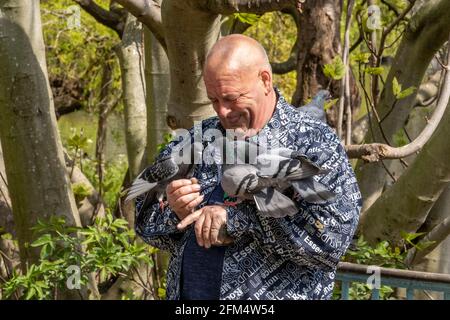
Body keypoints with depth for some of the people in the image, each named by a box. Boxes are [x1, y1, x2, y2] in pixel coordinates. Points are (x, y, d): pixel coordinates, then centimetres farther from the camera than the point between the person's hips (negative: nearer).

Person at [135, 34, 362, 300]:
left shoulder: (315, 142, -11)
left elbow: (334, 235, -23)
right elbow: (146, 224, 7)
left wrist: (238, 218, -24)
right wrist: (172, 212, -15)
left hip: (275, 293, -4)